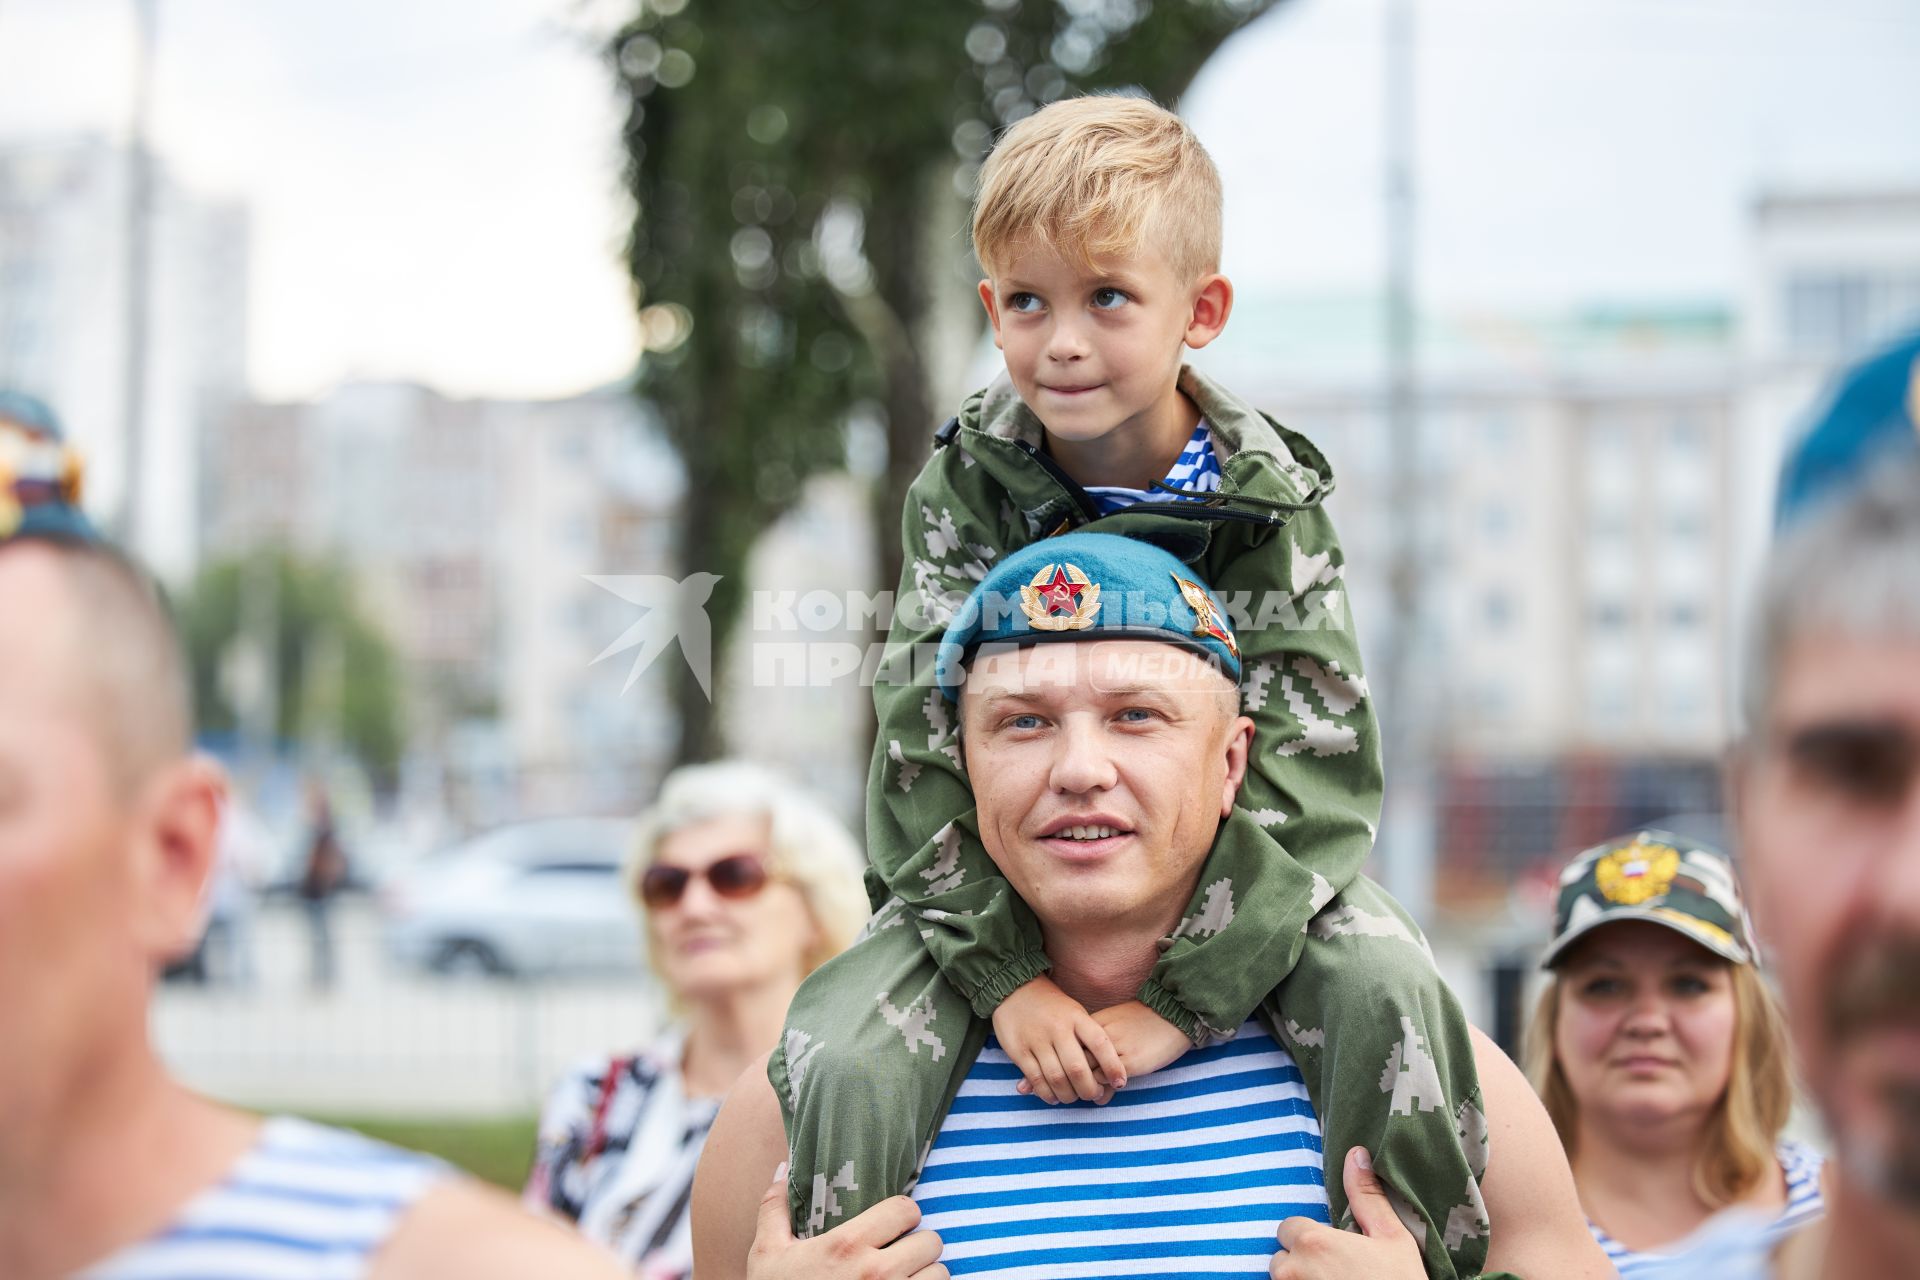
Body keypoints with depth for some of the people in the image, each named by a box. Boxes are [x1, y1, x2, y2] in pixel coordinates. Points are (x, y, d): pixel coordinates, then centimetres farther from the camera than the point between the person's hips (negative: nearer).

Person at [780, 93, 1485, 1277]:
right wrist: (1008, 978, -25)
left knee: (1391, 1002, -26)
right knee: (842, 1063, -22)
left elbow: (1309, 771, -18)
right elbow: (924, 756, -14)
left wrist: (1184, 998, -26)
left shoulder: (1271, 499, -12)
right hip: (1001, 884, 1)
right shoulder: (964, 487, -9)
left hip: (1236, 870, 0)